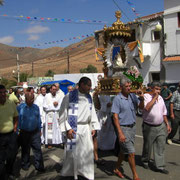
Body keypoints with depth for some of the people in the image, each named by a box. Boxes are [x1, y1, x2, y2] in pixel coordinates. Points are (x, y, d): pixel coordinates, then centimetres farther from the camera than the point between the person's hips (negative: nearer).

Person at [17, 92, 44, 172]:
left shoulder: (36, 107, 4)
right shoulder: (20, 107, -6)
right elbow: (18, 119, -2)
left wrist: (39, 130, 11)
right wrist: (18, 130, -1)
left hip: (35, 132, 2)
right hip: (24, 133, -2)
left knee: (37, 149, 1)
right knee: (25, 150, 13)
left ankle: (39, 166, 10)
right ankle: (25, 165, 30)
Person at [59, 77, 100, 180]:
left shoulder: (89, 97, 9)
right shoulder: (69, 97, -7)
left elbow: (92, 112, 13)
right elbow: (63, 114, -6)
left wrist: (94, 127, 5)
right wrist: (67, 128, -13)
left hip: (86, 129, 5)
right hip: (74, 129, -5)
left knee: (88, 152, 8)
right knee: (73, 153, 4)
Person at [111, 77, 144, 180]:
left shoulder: (132, 96, 4)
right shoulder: (117, 99, -14)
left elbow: (141, 107, 9)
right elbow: (115, 117, -16)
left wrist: (141, 98, -12)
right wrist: (120, 133, -20)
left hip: (133, 126, 6)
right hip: (123, 128, -6)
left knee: (124, 151, 17)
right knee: (131, 152, -4)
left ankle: (117, 169, 34)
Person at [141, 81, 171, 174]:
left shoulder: (160, 98, 10)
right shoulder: (146, 96, -9)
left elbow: (164, 112, 18)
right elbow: (147, 107, -28)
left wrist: (167, 124, 15)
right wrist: (154, 97, -21)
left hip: (161, 126, 5)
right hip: (149, 127, -5)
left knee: (160, 146, 4)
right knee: (147, 146, 10)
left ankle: (159, 166, 11)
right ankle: (145, 161, 32)